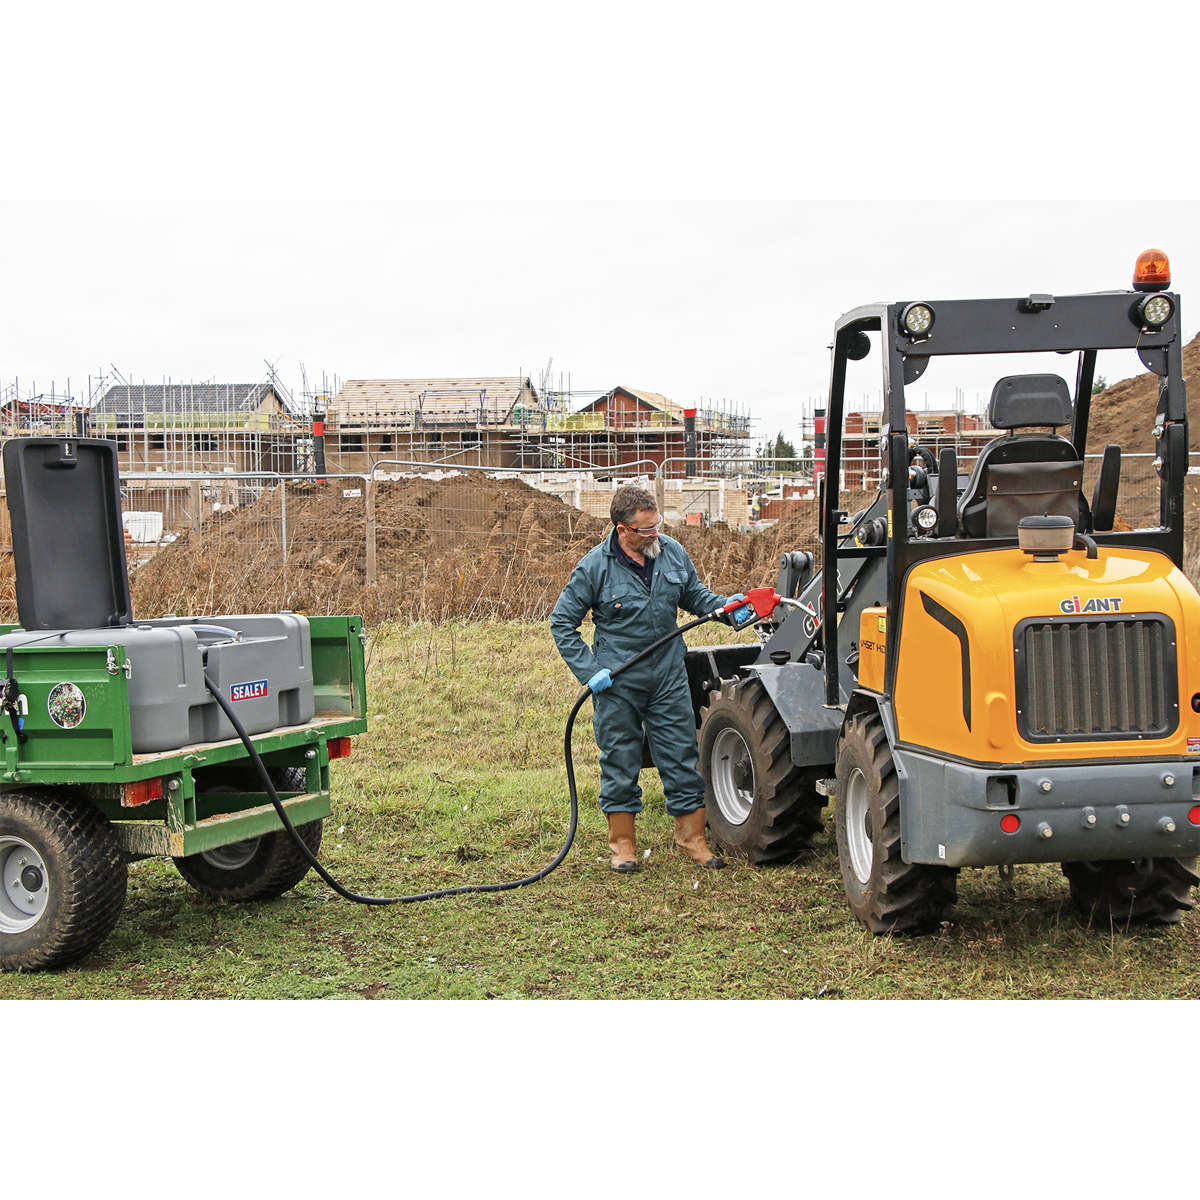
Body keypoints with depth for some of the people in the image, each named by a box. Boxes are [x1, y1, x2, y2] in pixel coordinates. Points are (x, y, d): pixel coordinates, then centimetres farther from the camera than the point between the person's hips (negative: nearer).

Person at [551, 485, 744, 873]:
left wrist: (725, 606, -3)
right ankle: (623, 844, 19)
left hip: (668, 674, 3)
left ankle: (691, 835, 19)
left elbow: (694, 594, 17)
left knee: (682, 756, 6)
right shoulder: (595, 566, -12)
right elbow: (562, 622, -5)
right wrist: (589, 670, -13)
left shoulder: (673, 553, 0)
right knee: (620, 762, 6)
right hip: (617, 681, -3)